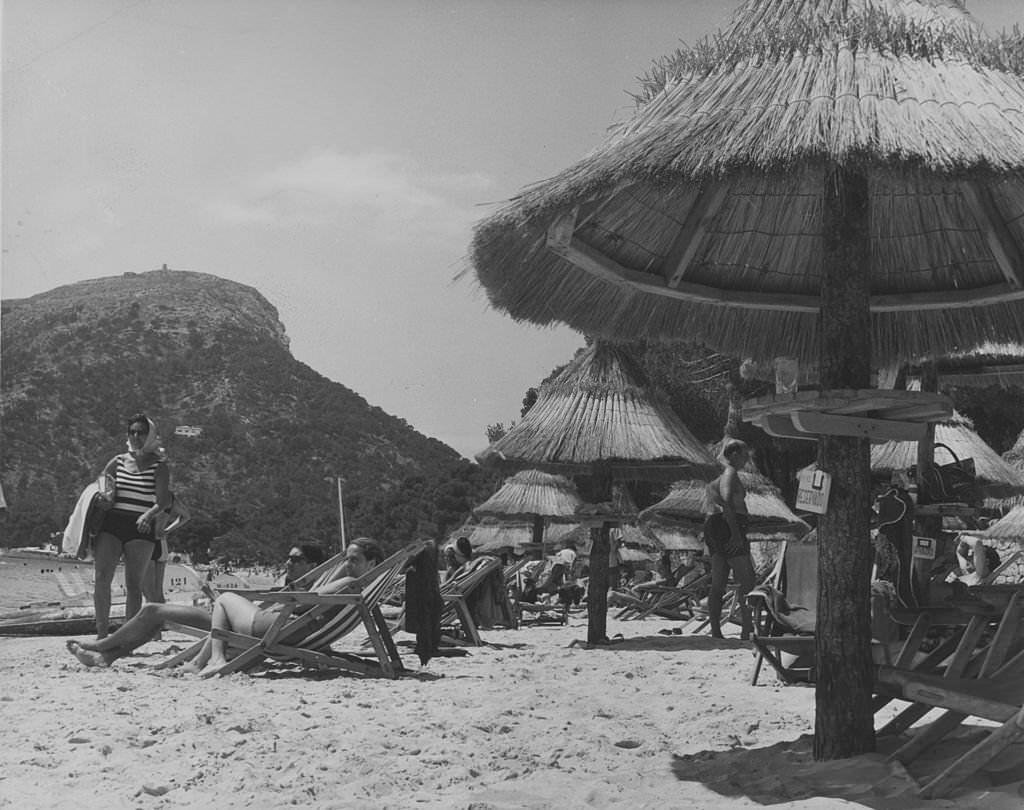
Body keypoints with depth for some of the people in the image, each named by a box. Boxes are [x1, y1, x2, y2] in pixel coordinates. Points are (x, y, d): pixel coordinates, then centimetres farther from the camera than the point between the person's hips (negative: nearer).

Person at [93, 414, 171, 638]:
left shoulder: (158, 465, 4)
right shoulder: (118, 461, 14)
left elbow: (164, 501, -5)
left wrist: (148, 515, -21)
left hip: (140, 528, -2)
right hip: (111, 523, 3)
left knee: (133, 584, -3)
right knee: (102, 576, -12)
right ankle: (102, 631, -7)